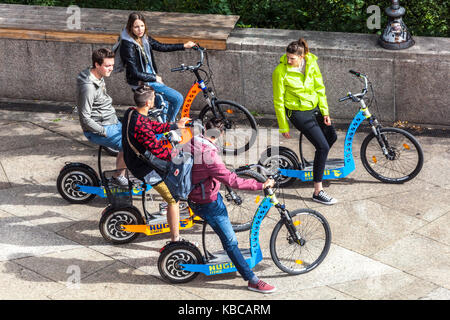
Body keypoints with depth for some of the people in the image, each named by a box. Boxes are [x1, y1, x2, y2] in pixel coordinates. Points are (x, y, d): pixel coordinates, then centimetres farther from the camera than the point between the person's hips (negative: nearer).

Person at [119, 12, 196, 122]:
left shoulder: (144, 38, 0)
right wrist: (155, 78, -13)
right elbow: (135, 73, -23)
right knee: (178, 98, -12)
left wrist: (184, 46, 9)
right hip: (140, 82, -9)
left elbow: (161, 47, 12)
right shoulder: (128, 46, -23)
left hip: (151, 77, 9)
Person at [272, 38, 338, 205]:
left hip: (315, 108, 6)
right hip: (298, 113, -6)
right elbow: (278, 101, -14)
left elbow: (320, 89, 3)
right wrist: (283, 127, -11)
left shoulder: (311, 63, -8)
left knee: (332, 136, 21)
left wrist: (325, 112, -2)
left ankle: (318, 163, 51)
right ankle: (318, 192, -8)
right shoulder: (280, 72, -22)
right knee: (323, 146, -13)